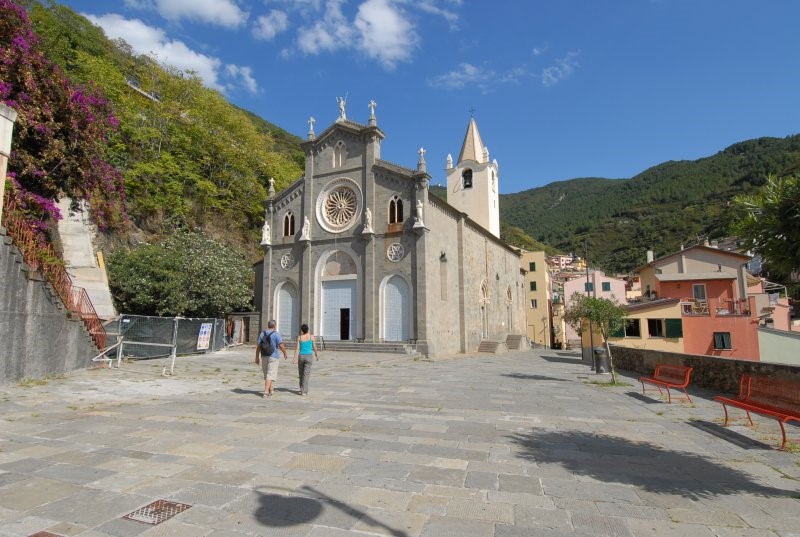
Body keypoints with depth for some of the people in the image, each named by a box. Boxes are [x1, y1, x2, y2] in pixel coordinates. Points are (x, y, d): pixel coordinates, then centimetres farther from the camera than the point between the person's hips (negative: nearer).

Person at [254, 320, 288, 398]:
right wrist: (285, 353, 2)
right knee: (270, 375, -5)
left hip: (264, 357, 5)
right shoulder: (276, 334, -10)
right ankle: (266, 392, -13)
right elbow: (281, 345, -14)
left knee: (267, 374, 17)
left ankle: (270, 391, 27)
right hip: (273, 356, -5)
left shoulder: (262, 334, 6)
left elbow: (258, 346, 6)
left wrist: (257, 357, 12)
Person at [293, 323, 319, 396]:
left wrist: (295, 358, -6)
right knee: (306, 374, -1)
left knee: (301, 373, 17)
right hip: (309, 356, -2)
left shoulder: (299, 337, -1)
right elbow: (314, 347, 2)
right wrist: (316, 354, 17)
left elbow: (297, 348, -6)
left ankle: (302, 389, 29)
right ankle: (304, 391, -5)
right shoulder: (311, 336, -3)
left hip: (301, 356, 2)